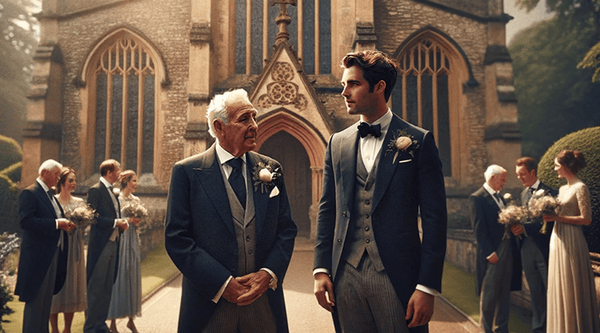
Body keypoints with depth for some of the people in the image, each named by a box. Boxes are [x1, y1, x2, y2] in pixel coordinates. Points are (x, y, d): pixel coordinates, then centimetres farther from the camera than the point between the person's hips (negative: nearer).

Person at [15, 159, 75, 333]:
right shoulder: (29, 193, -11)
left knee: (46, 299, 16)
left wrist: (65, 224, 2)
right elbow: (25, 221, -22)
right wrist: (56, 224, -24)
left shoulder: (50, 194, 17)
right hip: (38, 255, -9)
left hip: (53, 253, 9)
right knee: (35, 299, -1)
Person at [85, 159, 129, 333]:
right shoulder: (95, 190, -9)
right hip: (100, 245, -8)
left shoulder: (112, 191, 16)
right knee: (95, 288, -1)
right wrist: (116, 222, -16)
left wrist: (122, 223, 3)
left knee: (107, 288, 13)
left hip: (112, 243, 8)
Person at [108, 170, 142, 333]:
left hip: (132, 241, 5)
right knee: (118, 277, 0)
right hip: (119, 241, -5)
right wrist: (127, 220, -16)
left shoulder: (136, 200, 11)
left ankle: (131, 318, 18)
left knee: (132, 277, 8)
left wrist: (136, 221, -4)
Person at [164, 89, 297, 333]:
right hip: (209, 303, -2)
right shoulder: (187, 172, -5)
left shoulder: (271, 169, 4)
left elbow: (286, 230, 5)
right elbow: (177, 238, -9)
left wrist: (268, 274, -10)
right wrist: (223, 284, -14)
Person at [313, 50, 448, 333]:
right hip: (346, 276, 4)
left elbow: (434, 217, -5)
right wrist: (321, 269, 3)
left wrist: (427, 286, -10)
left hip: (397, 276, -3)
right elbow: (327, 211, 10)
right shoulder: (337, 143, 8)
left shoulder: (418, 141, -3)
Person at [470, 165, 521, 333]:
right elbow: (479, 229, -15)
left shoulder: (499, 196, 16)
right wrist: (490, 253, -18)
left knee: (504, 293, 13)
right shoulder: (477, 198, -10)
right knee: (489, 294, 3)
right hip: (492, 253, -8)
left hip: (507, 250, 8)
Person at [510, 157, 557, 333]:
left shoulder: (548, 192, -9)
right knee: (535, 292, 14)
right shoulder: (524, 193, 14)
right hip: (527, 247, 7)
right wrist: (516, 226, -7)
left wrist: (525, 228, -23)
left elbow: (548, 221, -17)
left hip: (544, 247, -6)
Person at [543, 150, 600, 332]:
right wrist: (550, 215, 2)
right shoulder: (562, 189, 14)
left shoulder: (580, 188, -11)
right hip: (557, 240, 8)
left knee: (572, 288, 1)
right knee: (559, 287, 13)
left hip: (571, 241, -8)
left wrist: (557, 217, -19)